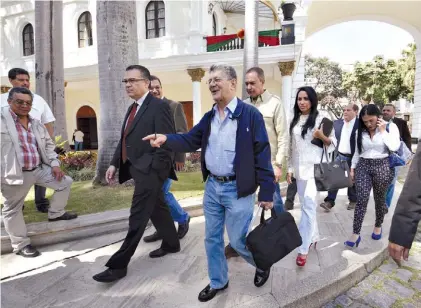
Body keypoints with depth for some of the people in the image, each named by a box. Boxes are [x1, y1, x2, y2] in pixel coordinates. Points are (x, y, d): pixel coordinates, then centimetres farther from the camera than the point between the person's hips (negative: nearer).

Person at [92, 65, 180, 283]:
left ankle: (119, 264, 7)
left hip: (149, 171, -9)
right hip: (138, 170, 9)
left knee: (137, 218, -2)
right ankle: (171, 243, 39)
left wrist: (153, 170, -19)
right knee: (157, 209, 21)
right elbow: (124, 140, 17)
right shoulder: (133, 108, 16)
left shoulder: (158, 106, -12)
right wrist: (114, 164, 8)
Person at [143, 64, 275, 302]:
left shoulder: (250, 114, -12)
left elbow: (262, 154, -13)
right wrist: (166, 139, -13)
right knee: (212, 239, 16)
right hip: (212, 186, 7)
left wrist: (266, 192, -15)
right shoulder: (209, 117, 9)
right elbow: (191, 140, 7)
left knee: (238, 240, 5)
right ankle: (218, 282, 37)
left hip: (238, 189, -6)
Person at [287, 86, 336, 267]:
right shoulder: (295, 121, 11)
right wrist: (289, 168, 11)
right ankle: (313, 237, 32)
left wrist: (322, 137, -22)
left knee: (308, 207, -7)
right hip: (298, 169, 6)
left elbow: (333, 143, -1)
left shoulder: (321, 118, -4)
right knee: (306, 205, 15)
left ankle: (303, 249, 1)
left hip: (314, 168, -6)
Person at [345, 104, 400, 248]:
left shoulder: (390, 127, -3)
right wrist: (353, 167, 12)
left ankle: (378, 226, 36)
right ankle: (355, 234, -4)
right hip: (363, 166, 2)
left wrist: (383, 131, -15)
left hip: (382, 167, -2)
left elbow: (394, 147, -18)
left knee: (380, 199, 12)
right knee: (361, 200, -6)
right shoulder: (360, 131, 7)